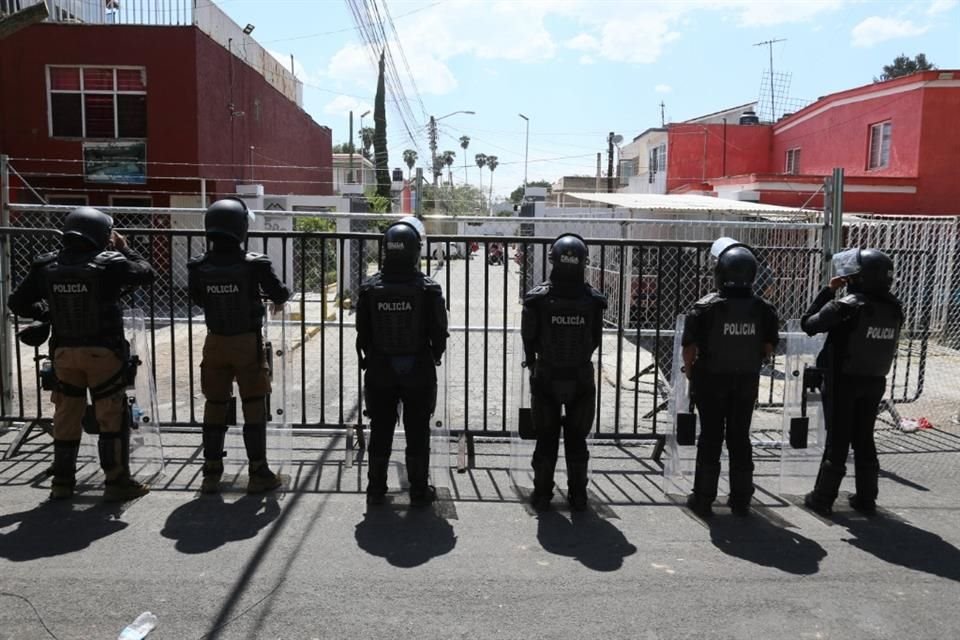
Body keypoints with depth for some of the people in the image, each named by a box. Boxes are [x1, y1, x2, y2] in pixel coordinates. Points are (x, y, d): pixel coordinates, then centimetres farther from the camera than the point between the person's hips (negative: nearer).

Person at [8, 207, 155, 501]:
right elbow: (146, 273, 1)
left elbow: (17, 302, 8)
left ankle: (62, 482, 24)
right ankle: (116, 483, 8)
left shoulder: (46, 266, 1)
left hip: (64, 351, 5)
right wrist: (124, 248, 10)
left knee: (66, 418, 15)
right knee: (113, 418, 4)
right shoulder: (109, 263, -14)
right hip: (103, 352, -5)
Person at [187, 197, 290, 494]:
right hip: (248, 342, -3)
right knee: (254, 408, 7)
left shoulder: (198, 267, -7)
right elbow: (280, 294, -6)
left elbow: (198, 300, 7)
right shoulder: (254, 264, -17)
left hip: (215, 343, 3)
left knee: (214, 408, 13)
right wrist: (277, 294, 17)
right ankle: (258, 473, 12)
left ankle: (211, 474, 19)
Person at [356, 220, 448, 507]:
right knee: (417, 433, 9)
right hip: (419, 372, -2)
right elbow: (439, 334, -7)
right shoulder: (428, 290, -14)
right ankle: (419, 491, 17)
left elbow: (362, 335, 0)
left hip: (379, 372, 2)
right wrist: (434, 357, 12)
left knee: (380, 432, 13)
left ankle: (376, 489, 22)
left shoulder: (369, 289, -8)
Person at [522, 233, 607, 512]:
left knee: (546, 438, 12)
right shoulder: (593, 300, -11)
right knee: (576, 439, 14)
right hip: (581, 377, 1)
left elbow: (529, 338, -3)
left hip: (546, 376, -1)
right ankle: (578, 495, 21)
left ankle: (542, 494, 18)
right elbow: (595, 340, -1)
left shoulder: (537, 298, -14)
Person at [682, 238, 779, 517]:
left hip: (711, 380, -2)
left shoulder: (705, 307, -17)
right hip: (747, 382, 3)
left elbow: (689, 347, -13)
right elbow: (768, 348, 2)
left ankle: (703, 498, 14)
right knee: (740, 438, 13)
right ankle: (741, 499, 21)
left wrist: (690, 372, 4)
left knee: (710, 438, 7)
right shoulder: (763, 309, -6)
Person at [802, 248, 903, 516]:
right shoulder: (894, 309, -1)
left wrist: (828, 290, -6)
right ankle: (866, 499, 23)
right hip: (875, 382, 5)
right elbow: (888, 347, 11)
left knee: (837, 440, 3)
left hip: (844, 381, -5)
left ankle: (823, 498, 10)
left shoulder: (847, 305, -19)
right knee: (864, 440, 16)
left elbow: (808, 324, -11)